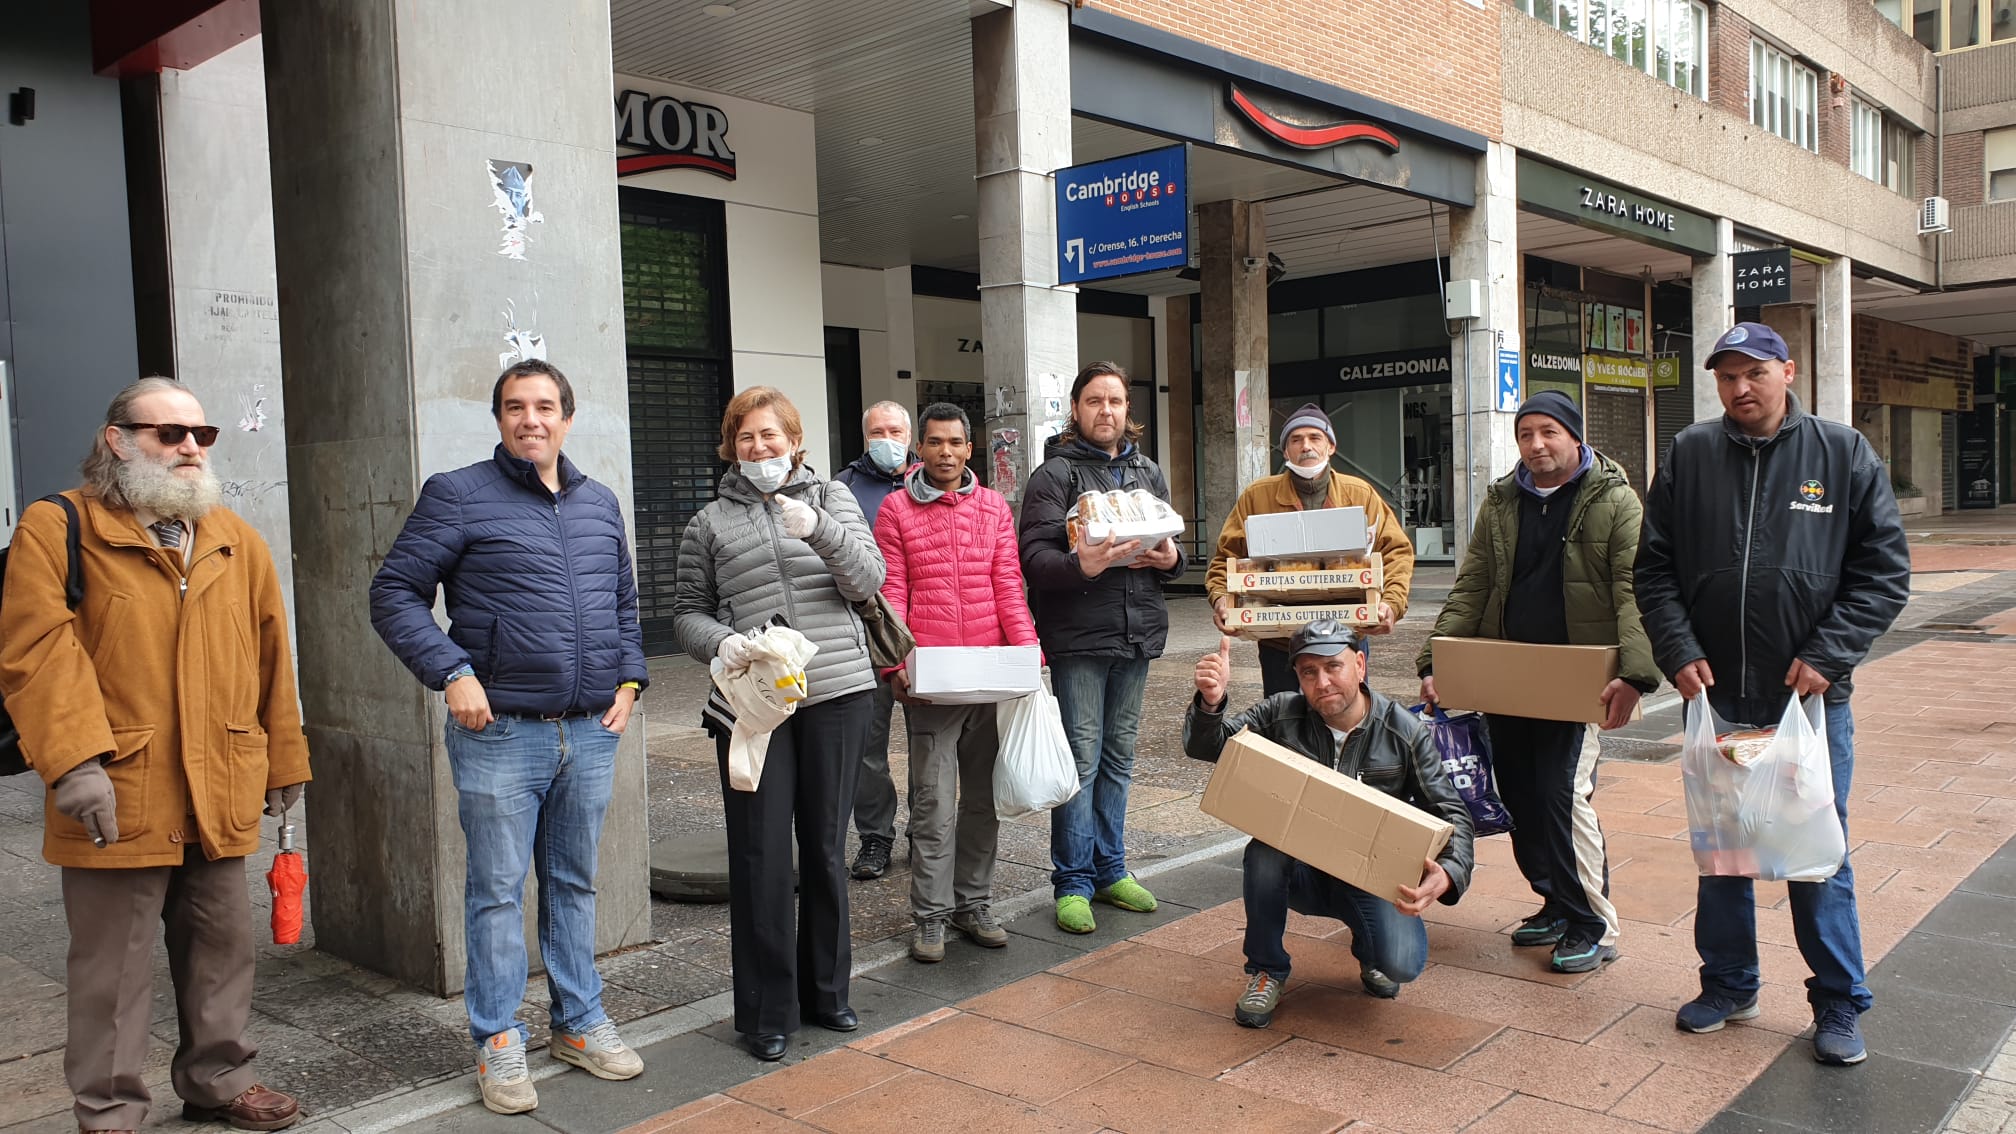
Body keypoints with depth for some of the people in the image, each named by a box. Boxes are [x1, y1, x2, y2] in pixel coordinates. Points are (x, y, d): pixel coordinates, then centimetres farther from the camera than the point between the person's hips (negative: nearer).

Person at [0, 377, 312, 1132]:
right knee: (114, 966, 6)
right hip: (118, 798, -5)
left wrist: (283, 760, 15)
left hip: (220, 796, 5)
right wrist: (74, 760, -22)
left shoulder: (237, 543, 11)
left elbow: (269, 660, 14)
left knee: (222, 949, 16)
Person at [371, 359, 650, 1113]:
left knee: (575, 883, 15)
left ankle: (580, 1022, 28)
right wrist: (453, 673, -15)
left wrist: (628, 680, 9)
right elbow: (394, 594, -5)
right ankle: (498, 1043, 17)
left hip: (591, 733, 5)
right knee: (498, 891, 4)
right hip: (501, 734, -4)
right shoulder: (458, 496, -3)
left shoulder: (600, 503, 13)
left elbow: (625, 603, 22)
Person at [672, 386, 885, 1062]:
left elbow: (868, 581, -3)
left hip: (836, 695, 1)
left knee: (826, 847, 10)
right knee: (761, 855, -1)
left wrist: (818, 528, -19)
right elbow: (688, 611, 11)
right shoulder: (710, 524, 10)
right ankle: (766, 1013, 12)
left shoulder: (831, 498, 10)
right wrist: (721, 642, -10)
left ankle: (826, 990, 26)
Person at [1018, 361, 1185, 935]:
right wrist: (1081, 566, -31)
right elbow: (1034, 554, -13)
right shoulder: (1054, 474, -4)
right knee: (1081, 760, -3)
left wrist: (1170, 559, -6)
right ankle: (1073, 882, 8)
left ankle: (1110, 869, 25)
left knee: (1118, 758, 14)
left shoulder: (1148, 473, 15)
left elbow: (1171, 553, 17)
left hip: (1138, 633, 6)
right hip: (1078, 635, -6)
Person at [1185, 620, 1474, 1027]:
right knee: (1264, 852, -33)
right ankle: (1266, 972, -9)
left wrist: (1449, 871, -28)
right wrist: (1211, 703, -37)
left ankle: (1369, 950, 16)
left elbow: (1450, 812, -6)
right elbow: (1205, 746, -13)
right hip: (1301, 871, 1)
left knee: (1402, 964, -26)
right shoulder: (1282, 715, -8)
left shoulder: (1404, 733, -8)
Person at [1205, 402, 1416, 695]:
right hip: (1279, 645, -1)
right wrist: (1221, 598, -17)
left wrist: (1392, 602, -15)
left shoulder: (1361, 495, 4)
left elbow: (1397, 551, 2)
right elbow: (1226, 557, 2)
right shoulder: (1257, 496, 2)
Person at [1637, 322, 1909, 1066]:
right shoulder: (1689, 456, 3)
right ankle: (1729, 984, 28)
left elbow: (1885, 569, -1)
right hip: (1714, 694, 2)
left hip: (1812, 697, -2)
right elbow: (1654, 567, 5)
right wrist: (1679, 653, -7)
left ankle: (1839, 1004, 21)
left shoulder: (1844, 454, 0)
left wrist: (1827, 655, -10)